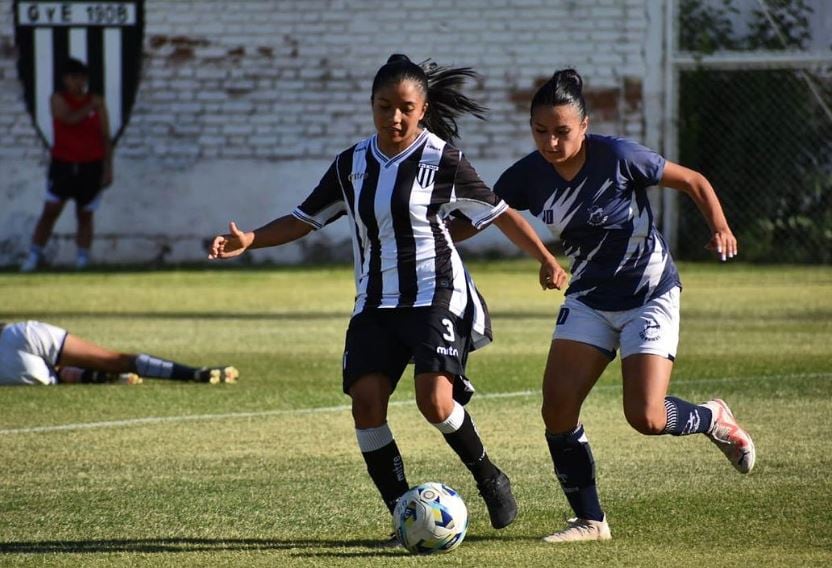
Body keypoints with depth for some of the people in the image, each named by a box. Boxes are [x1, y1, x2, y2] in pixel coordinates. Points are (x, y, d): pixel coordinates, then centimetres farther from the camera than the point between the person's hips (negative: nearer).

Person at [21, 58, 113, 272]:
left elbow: (105, 138, 6)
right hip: (62, 164, -1)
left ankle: (83, 259, 7)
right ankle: (34, 256, -2)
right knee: (50, 210, -7)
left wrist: (108, 168, 2)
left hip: (91, 166, 1)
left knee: (85, 214, 4)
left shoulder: (97, 102, 4)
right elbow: (69, 118, -21)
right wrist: (90, 108, -11)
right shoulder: (58, 99, 0)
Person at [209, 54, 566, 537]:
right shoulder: (352, 166, 7)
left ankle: (490, 479, 7)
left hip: (436, 296, -5)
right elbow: (304, 219, 13)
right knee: (366, 402, -11)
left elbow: (500, 213, -2)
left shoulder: (442, 161, -6)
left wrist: (547, 260, -10)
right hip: (375, 304, 5)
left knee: (434, 401, -21)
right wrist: (249, 241, -2)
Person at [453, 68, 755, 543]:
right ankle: (590, 521, 4)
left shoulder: (618, 157, -21)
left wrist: (720, 228, -26)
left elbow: (693, 181, -10)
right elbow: (471, 221, -1)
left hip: (650, 294, -5)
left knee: (646, 418, -15)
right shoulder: (530, 175, -9)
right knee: (558, 409, -10)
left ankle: (715, 420, 19)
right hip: (589, 297, 5)